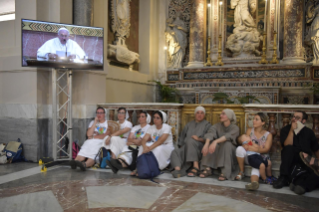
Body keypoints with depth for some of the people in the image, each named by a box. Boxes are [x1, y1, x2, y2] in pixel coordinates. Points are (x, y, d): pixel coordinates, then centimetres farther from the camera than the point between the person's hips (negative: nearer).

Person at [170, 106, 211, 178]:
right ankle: (178, 169, -52)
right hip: (187, 148, 4)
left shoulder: (207, 125, 14)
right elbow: (182, 137, 25)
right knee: (175, 152, -28)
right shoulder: (189, 124, 27)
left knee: (190, 141, -37)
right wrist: (181, 146, 7)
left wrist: (199, 139, -18)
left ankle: (196, 167, -40)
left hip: (199, 147, -4)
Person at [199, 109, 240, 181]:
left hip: (230, 152, -3)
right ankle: (208, 169, -28)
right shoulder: (217, 126, 1)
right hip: (218, 152, 3)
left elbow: (227, 136, -31)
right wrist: (206, 144, -42)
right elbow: (210, 134, -21)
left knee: (226, 143, -32)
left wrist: (216, 141, -49)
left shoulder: (235, 128, -8)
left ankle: (225, 172, -39)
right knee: (210, 141, -23)